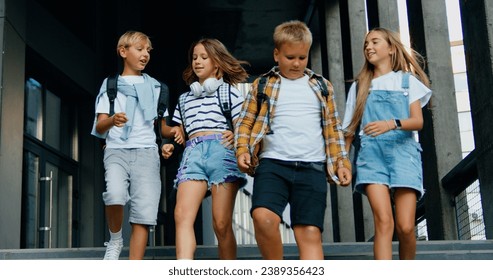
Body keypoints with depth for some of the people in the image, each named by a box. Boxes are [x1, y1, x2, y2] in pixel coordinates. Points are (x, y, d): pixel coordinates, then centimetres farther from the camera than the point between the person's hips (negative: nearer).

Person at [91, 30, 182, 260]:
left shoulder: (154, 86, 20)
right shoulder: (110, 85, 13)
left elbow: (162, 126, 19)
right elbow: (99, 127, 4)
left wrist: (172, 132, -5)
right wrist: (112, 120, -20)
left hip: (146, 151, 2)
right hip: (117, 149, -1)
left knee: (144, 213, -12)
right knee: (115, 194, -30)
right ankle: (115, 240, -3)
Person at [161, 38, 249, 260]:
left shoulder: (229, 91, 16)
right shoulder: (185, 98, 28)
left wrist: (236, 135, -12)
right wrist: (170, 146, 6)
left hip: (221, 150, -3)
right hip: (192, 153, 3)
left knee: (221, 224, -10)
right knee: (182, 216, -20)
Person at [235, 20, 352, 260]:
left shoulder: (322, 87, 18)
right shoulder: (262, 85, 14)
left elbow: (333, 128, 20)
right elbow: (245, 121, 14)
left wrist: (341, 162, 11)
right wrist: (242, 149, -3)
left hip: (312, 168, 1)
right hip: (272, 164, -1)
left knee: (310, 232, -8)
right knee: (263, 217, -24)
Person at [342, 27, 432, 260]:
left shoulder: (407, 80, 14)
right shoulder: (359, 86, 20)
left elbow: (418, 121, 1)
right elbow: (350, 129, 19)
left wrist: (392, 124, -19)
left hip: (403, 151, 0)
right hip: (371, 153, 1)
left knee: (405, 227, -10)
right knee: (383, 222, -18)